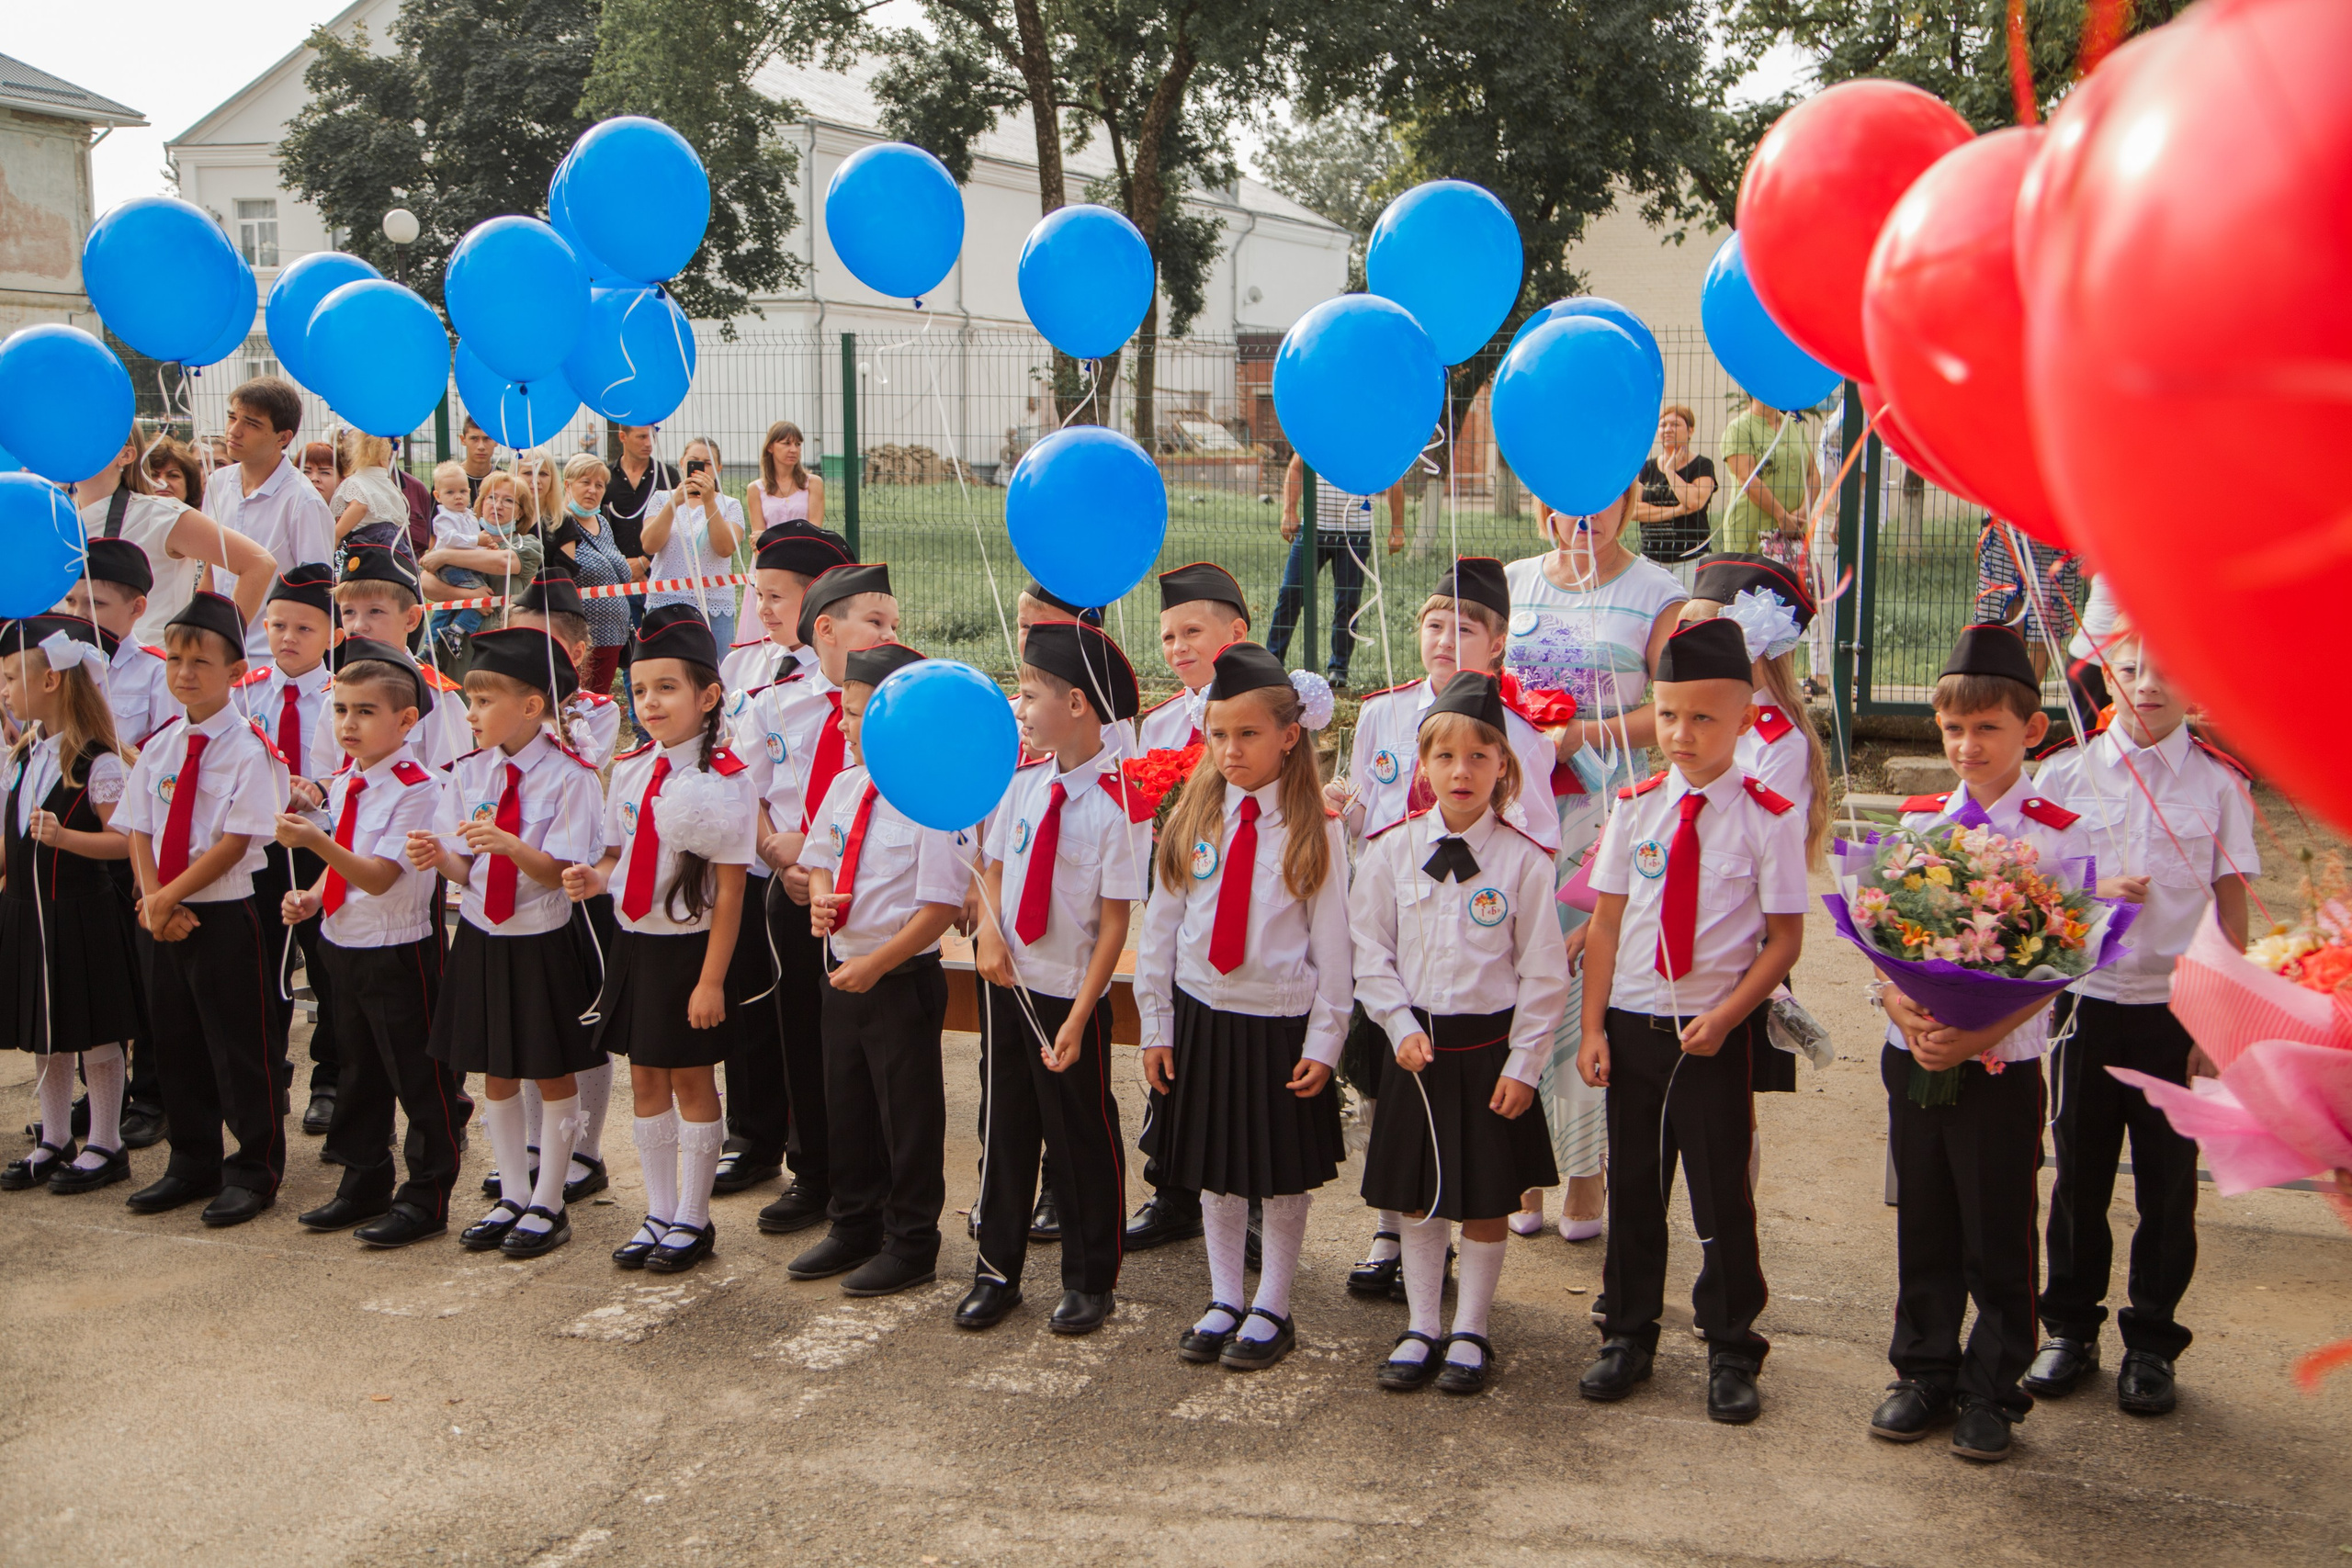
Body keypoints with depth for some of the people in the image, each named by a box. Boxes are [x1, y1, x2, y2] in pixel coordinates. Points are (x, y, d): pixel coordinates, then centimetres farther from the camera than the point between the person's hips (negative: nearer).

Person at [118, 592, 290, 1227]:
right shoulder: (159, 748, 8)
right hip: (165, 919, 6)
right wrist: (152, 899, -9)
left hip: (226, 913, -6)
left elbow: (235, 842, -16)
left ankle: (254, 1171, 14)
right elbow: (138, 831, 6)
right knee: (175, 1041, 14)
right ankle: (193, 1165, 28)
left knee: (240, 1045, 1)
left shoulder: (248, 749, -11)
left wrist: (169, 896, -16)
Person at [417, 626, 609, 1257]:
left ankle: (549, 1204, 21)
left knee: (555, 1075, 8)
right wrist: (442, 857, -16)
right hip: (483, 938, 5)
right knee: (496, 1076, 14)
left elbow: (560, 874, -16)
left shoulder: (568, 776, -13)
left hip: (545, 941, -5)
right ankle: (513, 1196, 29)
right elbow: (469, 869, 6)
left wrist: (507, 844, -32)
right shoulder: (469, 772, 3)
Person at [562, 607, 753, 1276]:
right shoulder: (629, 769, 4)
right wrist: (594, 878, -7)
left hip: (689, 947, -6)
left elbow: (729, 890, -15)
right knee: (645, 1077, 13)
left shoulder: (723, 781, -16)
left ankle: (692, 1220, 20)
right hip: (634, 941, 6)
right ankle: (658, 1214, 26)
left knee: (692, 1079, 5)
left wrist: (711, 979, -16)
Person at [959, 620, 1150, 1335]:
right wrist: (990, 932, -7)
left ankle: (1090, 1283, 26)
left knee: (1081, 1137, 8)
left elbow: (1115, 921, -16)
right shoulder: (1024, 784, 2)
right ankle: (996, 1272, 29)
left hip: (1070, 993, -6)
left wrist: (1078, 1017, -18)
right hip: (1006, 981, 6)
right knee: (1005, 1127, 15)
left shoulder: (1117, 805, -17)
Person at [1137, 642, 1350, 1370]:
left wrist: (1323, 1040, -8)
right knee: (1213, 1169, 13)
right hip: (1202, 1016, 3)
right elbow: (1160, 927, 4)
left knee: (1285, 1173, 9)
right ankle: (1223, 1303, 28)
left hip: (1282, 1023, -3)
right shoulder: (1190, 823, 1)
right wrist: (1156, 1025, 2)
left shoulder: (1315, 831, -7)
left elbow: (1334, 944, -6)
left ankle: (1271, 1311, 24)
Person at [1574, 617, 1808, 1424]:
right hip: (1633, 1022, 3)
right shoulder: (1636, 808, 1)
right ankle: (1627, 1336, 29)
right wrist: (1593, 1027, -1)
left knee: (1721, 1192, 5)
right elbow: (1606, 923, 3)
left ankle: (1730, 1350, 23)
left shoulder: (1769, 818, -7)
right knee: (1633, 1185, 13)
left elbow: (1785, 937, -6)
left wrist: (1725, 1016, -15)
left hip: (1718, 1032, -3)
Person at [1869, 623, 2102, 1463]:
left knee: (1999, 1236, 6)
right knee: (1923, 1227, 15)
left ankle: (1992, 1392, 22)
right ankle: (1923, 1372, 31)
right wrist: (1904, 1012, -13)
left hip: (2003, 1065, -4)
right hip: (1912, 1055, 4)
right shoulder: (1916, 821, 5)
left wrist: (1974, 1037, -21)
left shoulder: (2059, 835, -7)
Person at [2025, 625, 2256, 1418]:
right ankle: (2070, 1328, 25)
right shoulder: (2065, 773, 1)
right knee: (2079, 1169, 9)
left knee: (2169, 1179, 6)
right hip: (2088, 999, 1)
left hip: (2177, 1008, -1)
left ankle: (2152, 1343, 21)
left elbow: (2231, 907, 1)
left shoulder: (2219, 782, 0)